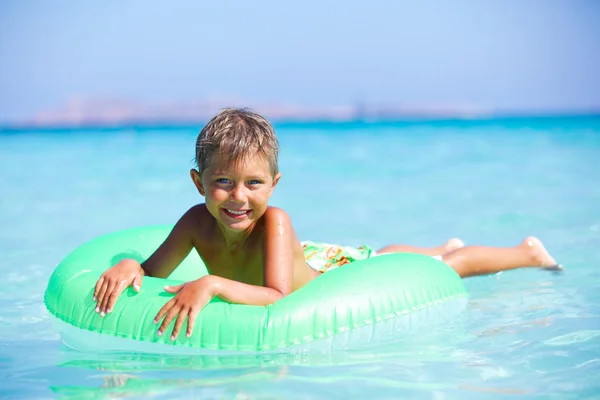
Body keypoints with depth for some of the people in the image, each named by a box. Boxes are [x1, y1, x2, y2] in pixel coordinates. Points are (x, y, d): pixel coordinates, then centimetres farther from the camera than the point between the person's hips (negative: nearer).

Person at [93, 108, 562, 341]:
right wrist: (129, 266, -45)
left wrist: (212, 284, -65)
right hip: (305, 261, 5)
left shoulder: (274, 222, -44)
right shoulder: (198, 222, -31)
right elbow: (154, 272, -24)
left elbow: (279, 299, -54)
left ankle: (527, 251, 46)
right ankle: (444, 244, 67)